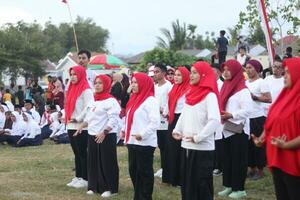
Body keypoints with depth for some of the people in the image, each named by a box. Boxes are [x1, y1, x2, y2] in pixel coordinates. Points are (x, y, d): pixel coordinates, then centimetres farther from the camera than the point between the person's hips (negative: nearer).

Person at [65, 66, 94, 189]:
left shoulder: (86, 90, -12)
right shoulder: (72, 89, 14)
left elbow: (88, 108, -19)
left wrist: (77, 119, -17)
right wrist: (67, 117, 8)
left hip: (81, 127, -8)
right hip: (71, 127, 8)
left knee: (82, 153, -2)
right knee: (77, 153, 13)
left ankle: (85, 179, 5)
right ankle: (78, 177, 20)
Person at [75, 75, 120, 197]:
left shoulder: (111, 101, -10)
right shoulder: (95, 100, 16)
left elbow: (113, 120, -17)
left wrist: (104, 132, -25)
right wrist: (81, 126, 10)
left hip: (107, 136, -8)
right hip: (93, 135, 8)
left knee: (107, 162, -3)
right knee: (93, 162, 10)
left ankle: (110, 188, 4)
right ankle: (94, 186, 18)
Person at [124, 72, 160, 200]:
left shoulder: (150, 100, -12)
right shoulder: (135, 99, 15)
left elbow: (155, 122, -19)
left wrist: (142, 134, -21)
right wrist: (125, 130, 10)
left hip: (145, 143, -9)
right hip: (132, 142, 9)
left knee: (144, 172, 0)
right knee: (133, 170, 14)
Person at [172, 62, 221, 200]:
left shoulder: (210, 95, -11)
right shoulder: (191, 94, 13)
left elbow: (215, 120, -21)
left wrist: (198, 137, -19)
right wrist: (177, 130, 8)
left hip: (202, 147, -7)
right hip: (187, 146, 8)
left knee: (202, 183, -1)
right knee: (187, 181, 12)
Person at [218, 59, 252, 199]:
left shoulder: (243, 90, -13)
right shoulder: (226, 86, 12)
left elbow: (248, 110, -19)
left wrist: (231, 115, -23)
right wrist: (220, 114, 3)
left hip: (239, 129, -8)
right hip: (227, 129, 8)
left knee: (238, 159, -1)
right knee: (227, 158, 11)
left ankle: (240, 188, 6)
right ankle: (229, 186, 20)